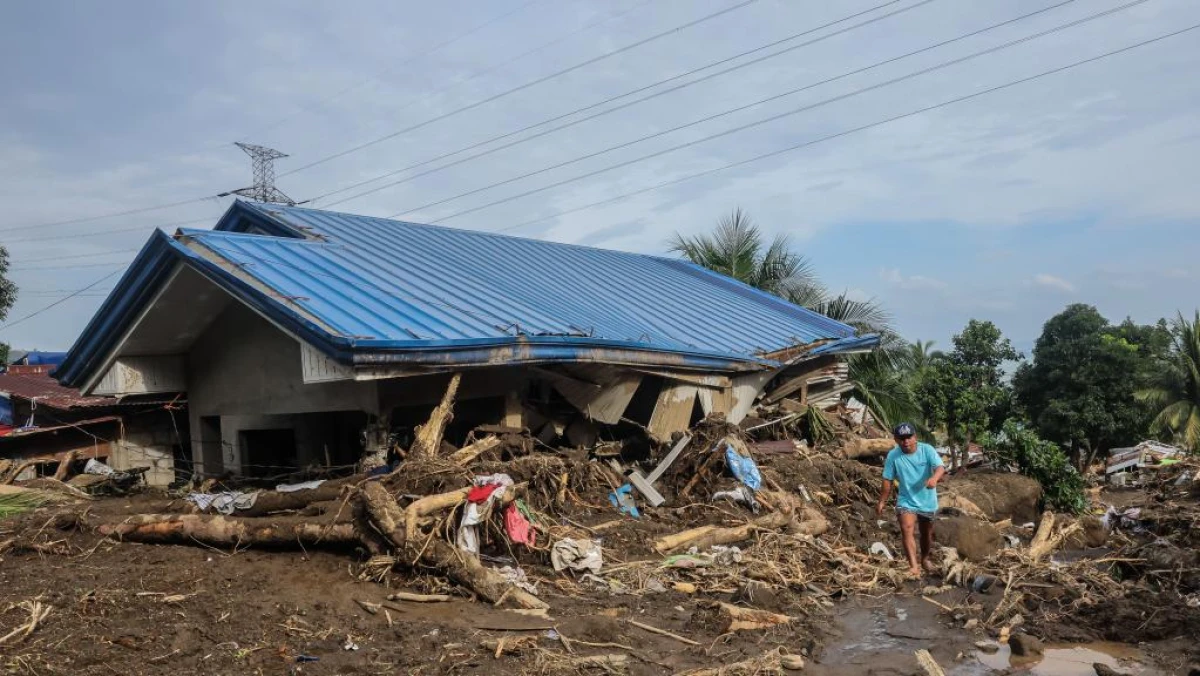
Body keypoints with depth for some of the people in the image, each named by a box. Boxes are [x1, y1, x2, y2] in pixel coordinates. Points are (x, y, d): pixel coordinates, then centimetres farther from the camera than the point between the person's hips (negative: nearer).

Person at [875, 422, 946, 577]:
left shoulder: (927, 450, -15)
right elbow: (888, 480, -5)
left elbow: (940, 467, -28)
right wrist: (881, 502, -1)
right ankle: (914, 566, -30)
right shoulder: (893, 455, -12)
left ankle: (925, 559, 46)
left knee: (927, 534, 20)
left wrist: (934, 478, -50)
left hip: (928, 501, 1)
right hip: (906, 501, -1)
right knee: (908, 531, -23)